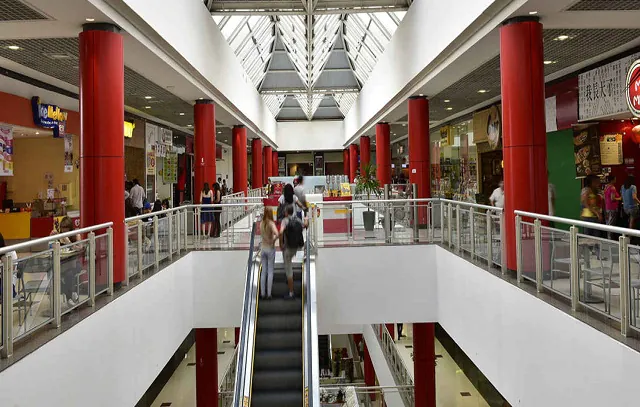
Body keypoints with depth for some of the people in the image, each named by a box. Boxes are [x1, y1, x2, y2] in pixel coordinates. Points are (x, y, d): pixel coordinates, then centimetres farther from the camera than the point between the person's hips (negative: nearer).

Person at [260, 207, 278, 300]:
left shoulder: (261, 224, 0)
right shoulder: (271, 223, -16)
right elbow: (276, 234, -30)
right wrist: (273, 242, -15)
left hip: (263, 248, 4)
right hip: (270, 248, -4)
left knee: (263, 271, 11)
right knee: (270, 271, 3)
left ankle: (262, 293, 13)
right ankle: (269, 294, 4)